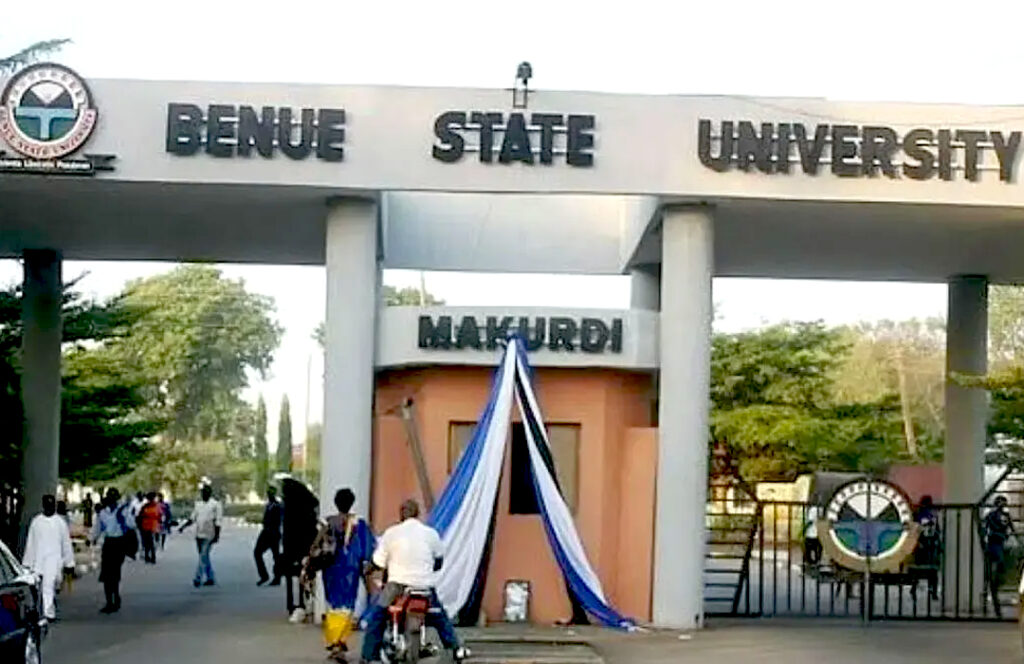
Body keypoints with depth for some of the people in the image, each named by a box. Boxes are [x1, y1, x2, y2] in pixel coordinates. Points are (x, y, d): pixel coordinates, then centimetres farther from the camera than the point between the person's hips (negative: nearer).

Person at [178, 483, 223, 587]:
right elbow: (192, 518, 16)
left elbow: (218, 521, -8)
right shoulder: (198, 504, 13)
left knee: (203, 556, -13)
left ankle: (198, 578, -16)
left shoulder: (215, 504, -5)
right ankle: (210, 578, 17)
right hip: (199, 534, 7)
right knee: (204, 557, 10)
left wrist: (217, 535, -14)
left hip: (209, 535, -7)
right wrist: (183, 527, 3)